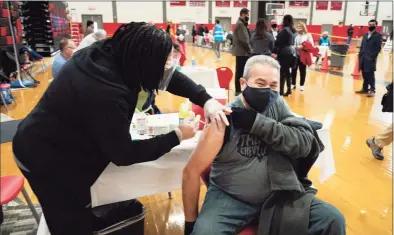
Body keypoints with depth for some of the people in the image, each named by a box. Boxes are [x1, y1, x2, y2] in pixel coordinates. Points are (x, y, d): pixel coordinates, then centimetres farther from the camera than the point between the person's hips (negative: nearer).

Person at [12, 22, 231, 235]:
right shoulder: (104, 92, -38)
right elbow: (124, 154, -27)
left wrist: (206, 100, -17)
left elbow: (169, 76, -5)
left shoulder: (115, 51, -15)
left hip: (66, 142, 7)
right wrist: (177, 136, -20)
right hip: (46, 158, -7)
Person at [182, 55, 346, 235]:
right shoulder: (225, 118, -16)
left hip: (277, 194, 4)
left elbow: (305, 143, -13)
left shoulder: (278, 105, -2)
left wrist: (258, 123, -23)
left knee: (334, 220, -6)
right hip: (230, 198, -4)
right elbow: (191, 172, -14)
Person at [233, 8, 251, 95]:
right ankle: (239, 90, -2)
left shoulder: (240, 23, 19)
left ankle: (239, 89, 20)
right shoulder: (240, 24, -14)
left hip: (240, 51, 10)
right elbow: (243, 40, -21)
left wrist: (248, 49, 11)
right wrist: (249, 50, -12)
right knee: (241, 71, -7)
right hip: (242, 52, -10)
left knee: (240, 71, 13)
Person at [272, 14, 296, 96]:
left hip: (284, 53, -8)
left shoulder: (285, 30, -13)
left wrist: (275, 52, -17)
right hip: (291, 52, 8)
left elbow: (279, 42, -17)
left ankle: (281, 91, -1)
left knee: (282, 72, -4)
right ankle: (289, 89, 16)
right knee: (287, 71, 13)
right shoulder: (292, 31, 13)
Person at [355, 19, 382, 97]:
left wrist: (372, 56, -17)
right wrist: (360, 55, 7)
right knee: (364, 74, 10)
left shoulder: (378, 35, -2)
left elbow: (378, 48, -9)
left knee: (370, 75, -6)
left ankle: (372, 90, 0)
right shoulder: (366, 35, 18)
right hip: (363, 58, 6)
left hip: (371, 59, -6)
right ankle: (365, 89, 19)